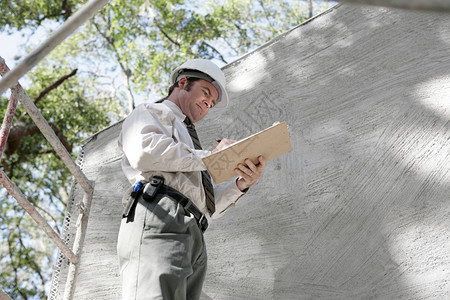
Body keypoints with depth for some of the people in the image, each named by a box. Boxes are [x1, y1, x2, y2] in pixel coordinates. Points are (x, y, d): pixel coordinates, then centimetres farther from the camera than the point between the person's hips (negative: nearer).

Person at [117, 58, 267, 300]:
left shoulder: (190, 148, 40)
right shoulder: (149, 112, 18)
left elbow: (208, 207, 32)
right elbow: (145, 152, -7)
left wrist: (241, 184, 12)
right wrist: (210, 156, 2)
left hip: (192, 237, 8)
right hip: (157, 221, -8)